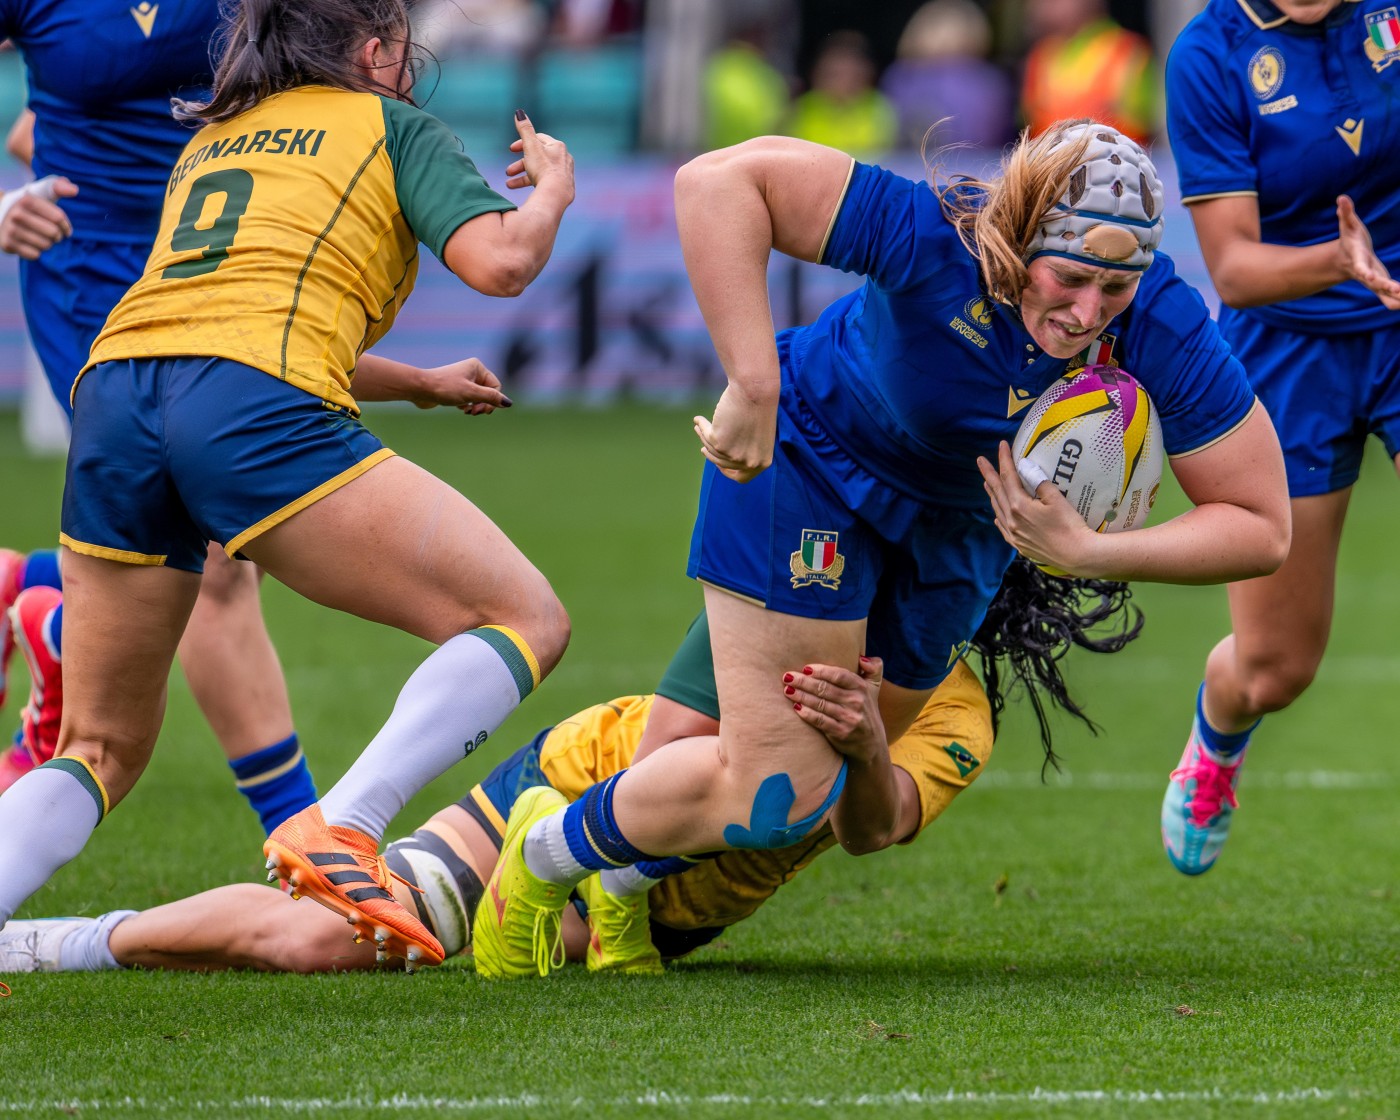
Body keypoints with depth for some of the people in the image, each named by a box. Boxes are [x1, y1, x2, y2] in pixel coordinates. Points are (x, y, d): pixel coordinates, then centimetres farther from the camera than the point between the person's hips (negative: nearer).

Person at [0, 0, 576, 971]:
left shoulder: (212, 138, 36)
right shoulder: (393, 127, 18)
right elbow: (500, 263, 3)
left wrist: (422, 383, 55)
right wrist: (552, 191, 26)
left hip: (113, 390, 6)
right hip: (252, 412, -6)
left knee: (103, 750, 18)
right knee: (527, 620, 1)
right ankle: (343, 830, -18)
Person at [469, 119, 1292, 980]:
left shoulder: (1167, 336, -29)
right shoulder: (934, 238, -39)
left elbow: (1262, 527, -24)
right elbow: (719, 180, -45)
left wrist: (1087, 552, -37)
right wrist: (754, 388, -49)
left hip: (963, 524, 5)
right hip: (808, 458, -5)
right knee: (779, 791, -10)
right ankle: (544, 859, 18)